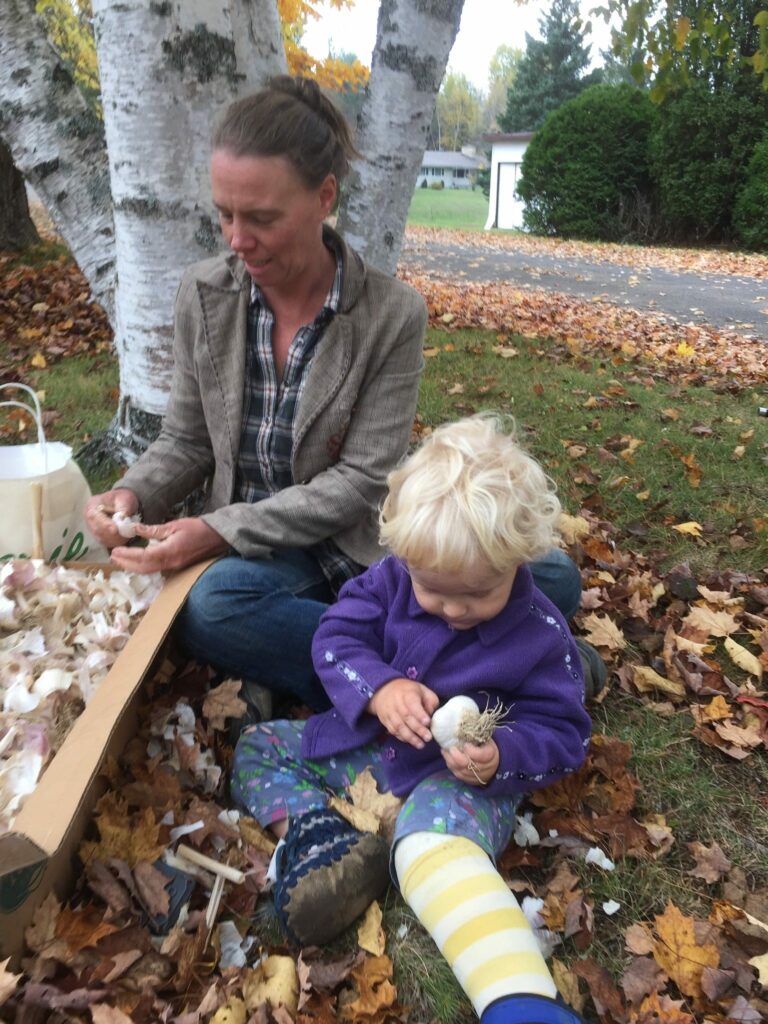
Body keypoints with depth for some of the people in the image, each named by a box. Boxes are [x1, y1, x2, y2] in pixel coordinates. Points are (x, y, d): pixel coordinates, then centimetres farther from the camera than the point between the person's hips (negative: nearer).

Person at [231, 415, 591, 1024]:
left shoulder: (541, 634, -16)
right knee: (256, 747, 11)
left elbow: (561, 733, -10)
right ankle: (318, 833, -15)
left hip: (459, 779, -6)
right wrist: (380, 688, -27)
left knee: (433, 841, -39)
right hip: (366, 746, 6)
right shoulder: (392, 578, -9)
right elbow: (337, 636, -7)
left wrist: (500, 758, -31)